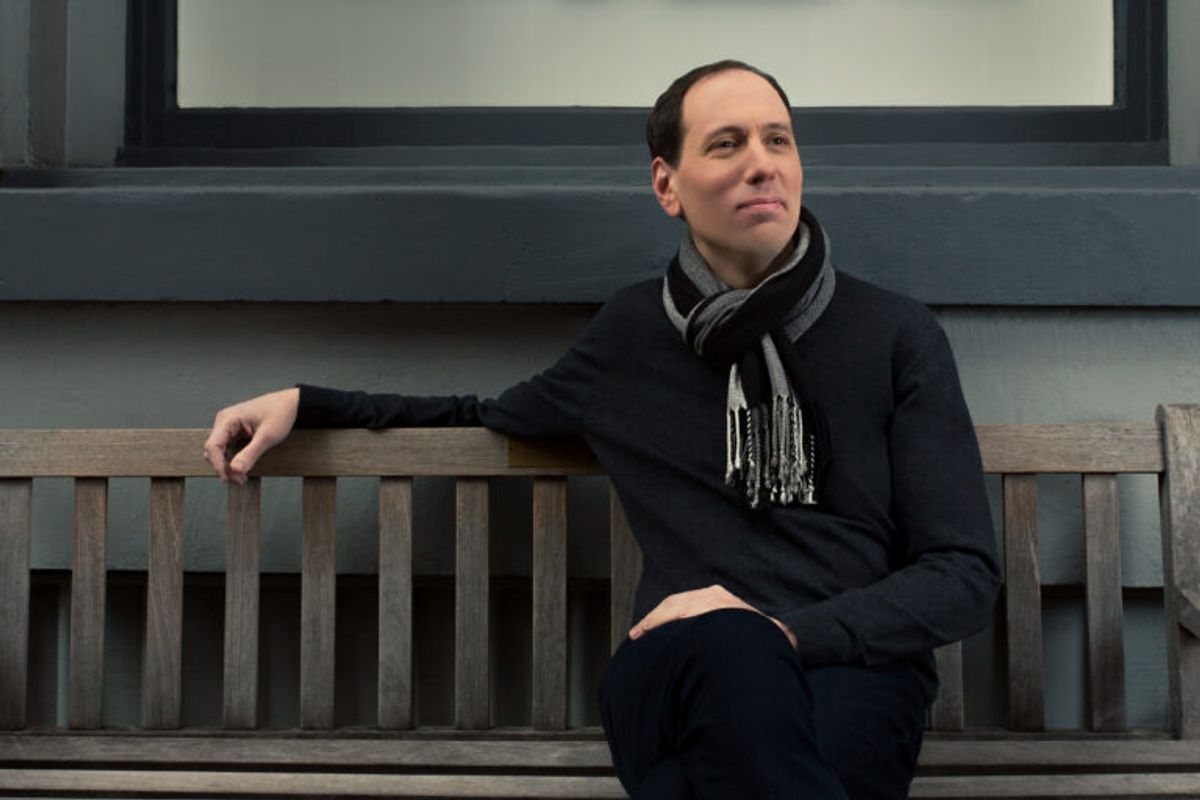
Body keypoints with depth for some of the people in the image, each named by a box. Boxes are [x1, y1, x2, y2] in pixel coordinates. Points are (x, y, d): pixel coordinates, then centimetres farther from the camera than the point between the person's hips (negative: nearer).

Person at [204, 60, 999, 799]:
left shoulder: (898, 335, 8)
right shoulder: (631, 332, 15)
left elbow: (966, 574, 3)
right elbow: (498, 418, 35)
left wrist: (791, 633, -14)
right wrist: (305, 403, 28)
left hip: (853, 671, -1)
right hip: (679, 676, 1)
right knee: (732, 646, -39)